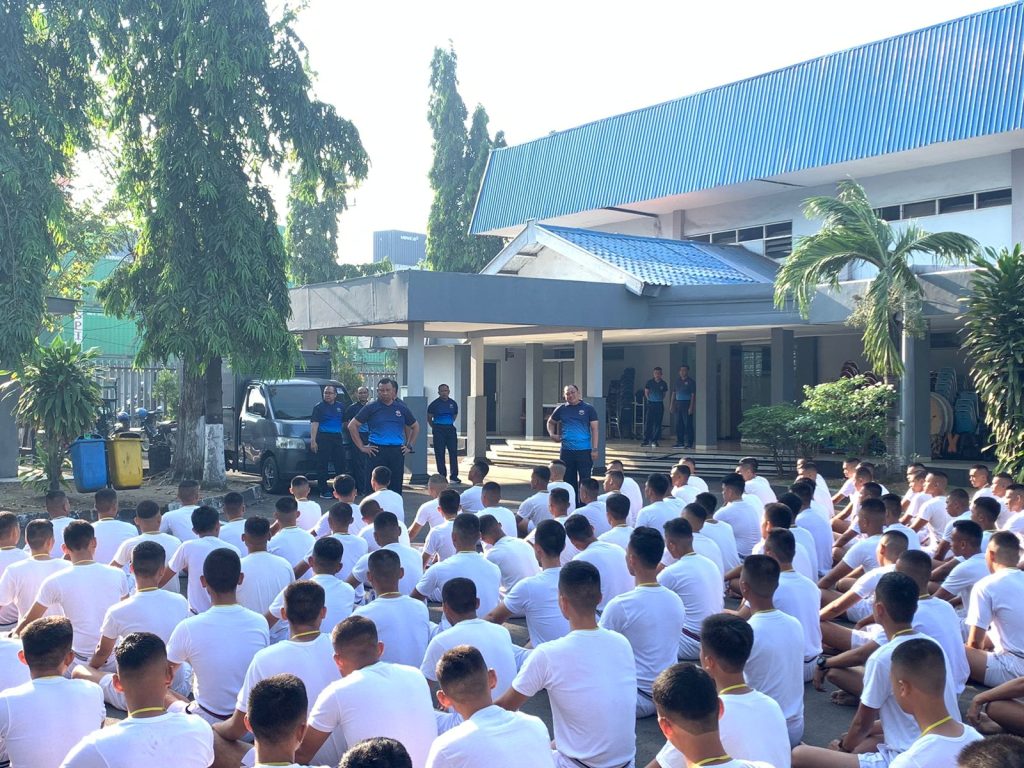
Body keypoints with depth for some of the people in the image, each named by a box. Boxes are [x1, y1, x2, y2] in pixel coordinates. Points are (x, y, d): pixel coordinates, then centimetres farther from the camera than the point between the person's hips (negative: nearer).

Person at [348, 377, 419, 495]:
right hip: (377, 451, -3)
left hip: (397, 451, 3)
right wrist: (362, 447, -4)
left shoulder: (401, 408, 11)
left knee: (396, 486, 5)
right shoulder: (371, 408, 2)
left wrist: (409, 446, 12)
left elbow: (415, 427, 22)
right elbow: (352, 425, 1)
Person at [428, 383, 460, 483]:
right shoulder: (434, 404, -4)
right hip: (438, 430, -2)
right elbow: (429, 418, 6)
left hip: (450, 429, 3)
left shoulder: (453, 403, 5)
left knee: (453, 452, -2)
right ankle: (442, 475, 8)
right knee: (440, 453, 0)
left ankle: (454, 476, 2)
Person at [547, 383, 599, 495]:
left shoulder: (588, 408, -1)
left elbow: (594, 429, -2)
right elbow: (551, 422, 24)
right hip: (566, 451, 3)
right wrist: (552, 434, 5)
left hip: (584, 451, -3)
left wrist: (594, 449, -9)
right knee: (568, 481, 10)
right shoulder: (561, 409, 8)